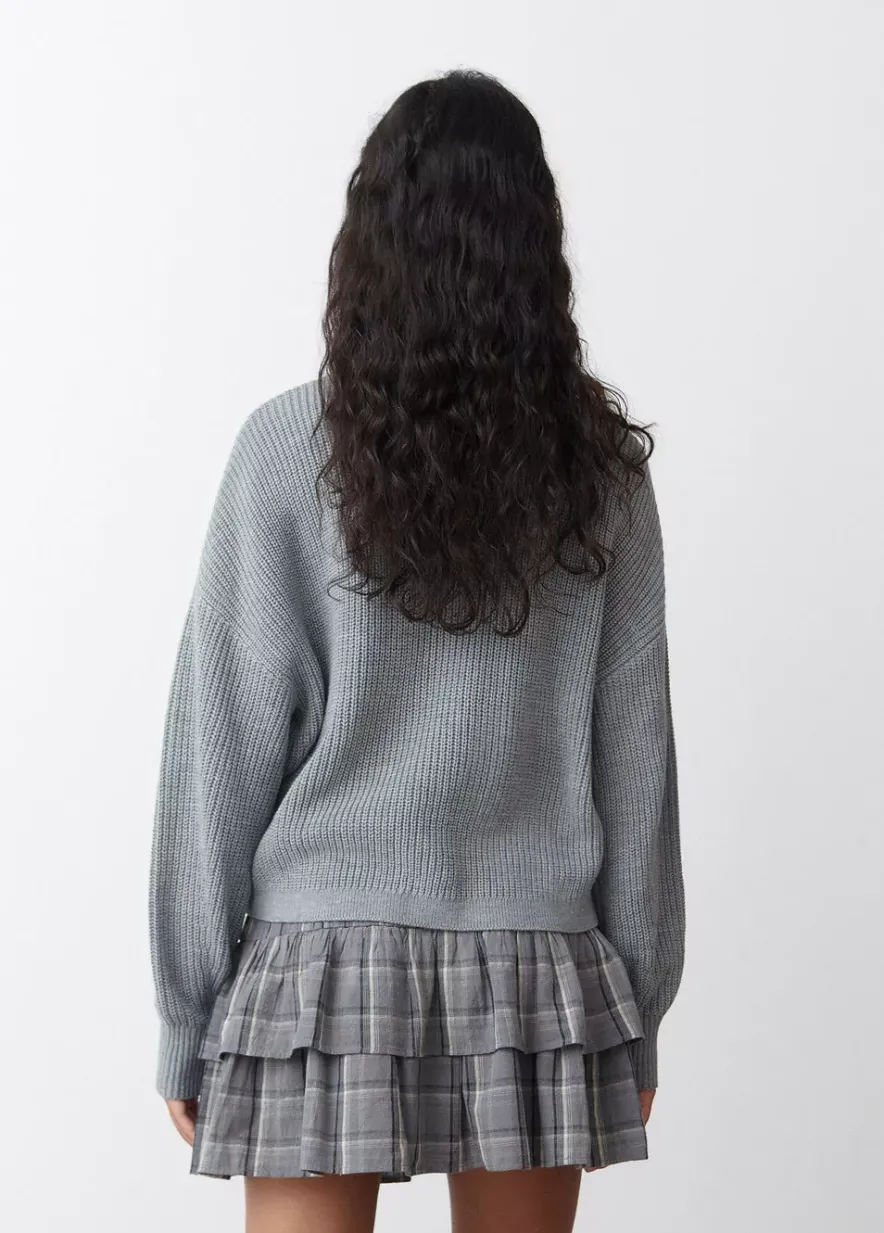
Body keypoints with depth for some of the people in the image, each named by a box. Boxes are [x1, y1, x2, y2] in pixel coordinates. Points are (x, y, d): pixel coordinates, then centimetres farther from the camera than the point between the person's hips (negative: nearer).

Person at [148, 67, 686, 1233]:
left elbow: (225, 744, -4)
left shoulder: (291, 448, -5)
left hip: (329, 963, -2)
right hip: (537, 969, 3)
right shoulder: (598, 465, 1)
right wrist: (638, 1002, 13)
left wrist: (188, 1010, 3)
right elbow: (637, 751, 4)